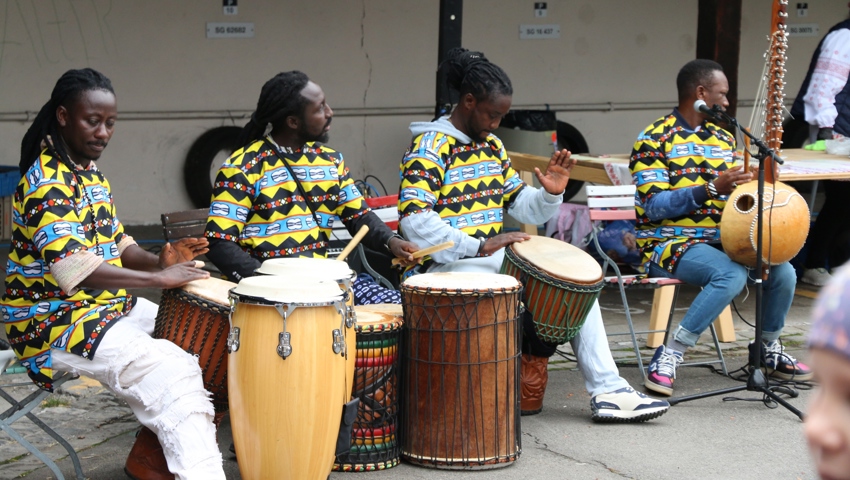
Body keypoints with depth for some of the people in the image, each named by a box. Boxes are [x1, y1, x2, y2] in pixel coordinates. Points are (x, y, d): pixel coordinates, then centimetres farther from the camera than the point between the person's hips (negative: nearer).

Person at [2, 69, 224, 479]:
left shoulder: (90, 173, 12)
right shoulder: (47, 183, -19)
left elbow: (115, 244, 16)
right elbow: (73, 269, -29)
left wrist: (158, 260, -6)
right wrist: (158, 278, -29)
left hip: (108, 306, 10)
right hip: (56, 322, -10)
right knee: (174, 373, -25)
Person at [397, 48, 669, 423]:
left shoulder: (492, 147, 14)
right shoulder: (429, 149, -11)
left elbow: (525, 208, 16)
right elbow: (413, 221, -24)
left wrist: (551, 193, -7)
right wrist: (479, 246, -31)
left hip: (493, 260, 8)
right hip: (444, 266, -8)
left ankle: (609, 391, -7)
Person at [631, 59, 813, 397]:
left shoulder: (723, 139, 15)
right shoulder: (653, 140, -8)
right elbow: (655, 207, -18)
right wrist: (711, 188, -27)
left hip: (719, 241, 7)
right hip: (668, 243, -7)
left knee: (783, 271, -14)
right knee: (732, 274, -34)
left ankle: (768, 349, 12)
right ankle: (670, 355, -26)